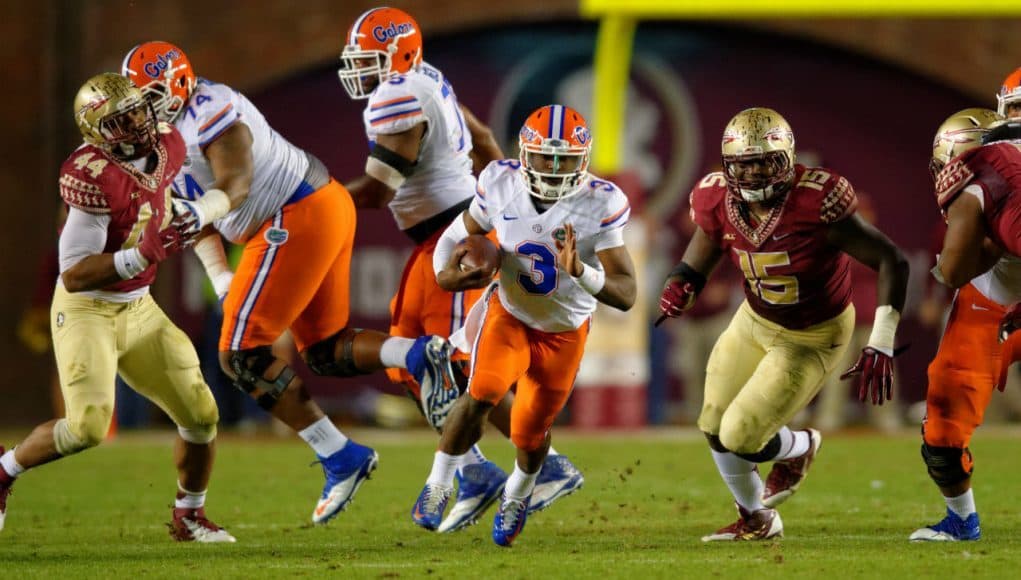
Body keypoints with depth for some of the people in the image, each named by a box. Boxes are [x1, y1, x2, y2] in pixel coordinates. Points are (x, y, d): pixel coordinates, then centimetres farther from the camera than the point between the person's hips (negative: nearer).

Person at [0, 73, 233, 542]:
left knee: (201, 414, 2)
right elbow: (74, 275, -28)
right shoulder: (93, 178, -28)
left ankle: (189, 517, 24)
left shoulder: (167, 147, -5)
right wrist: (144, 254, -36)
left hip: (138, 309, 7)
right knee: (88, 426, -19)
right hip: (85, 310, -7)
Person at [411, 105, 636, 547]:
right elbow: (459, 234, -1)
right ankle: (437, 486, -5)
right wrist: (446, 272, -22)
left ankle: (518, 494, 44)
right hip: (509, 314, 0)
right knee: (483, 394, -25)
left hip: (563, 332, 0)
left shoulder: (600, 205, -27)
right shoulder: (501, 184, -19)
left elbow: (626, 295, -29)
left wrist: (579, 271, -47)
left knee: (529, 434, 9)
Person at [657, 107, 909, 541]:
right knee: (715, 428, 13)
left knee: (739, 437, -10)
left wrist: (880, 346, -30)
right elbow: (698, 263, 3)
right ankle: (757, 520, 41)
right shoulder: (720, 204, -17)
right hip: (754, 322, 6)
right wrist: (681, 285, -23)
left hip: (811, 339, -6)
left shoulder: (816, 204, -34)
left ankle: (799, 448, 27)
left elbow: (892, 261, -27)